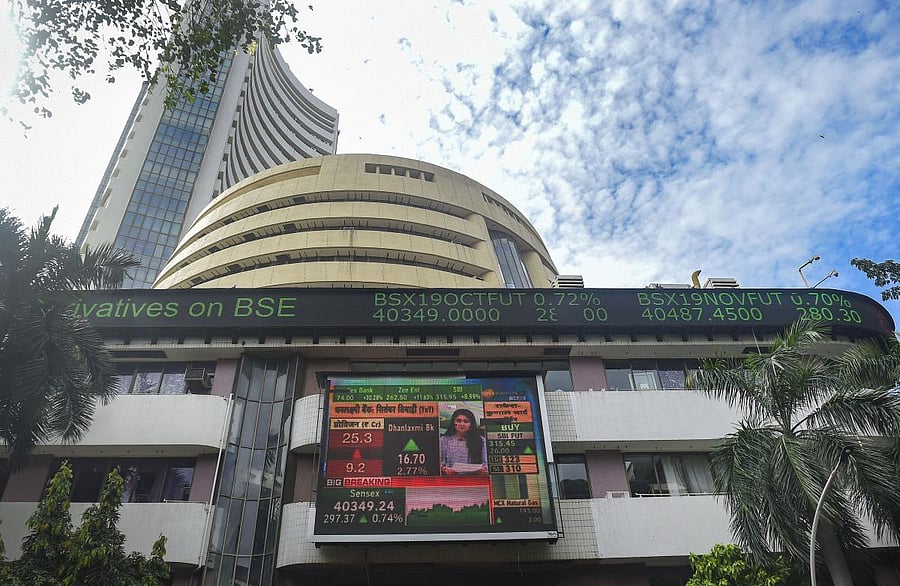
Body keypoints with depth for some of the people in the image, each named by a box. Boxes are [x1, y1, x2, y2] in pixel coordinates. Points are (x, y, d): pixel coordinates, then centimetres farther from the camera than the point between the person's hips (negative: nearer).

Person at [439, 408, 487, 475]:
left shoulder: (480, 440, 10)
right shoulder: (444, 440, 7)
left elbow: (484, 463, 9)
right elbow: (440, 462, 6)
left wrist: (483, 469, -12)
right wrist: (445, 469, -13)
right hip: (451, 479, -3)